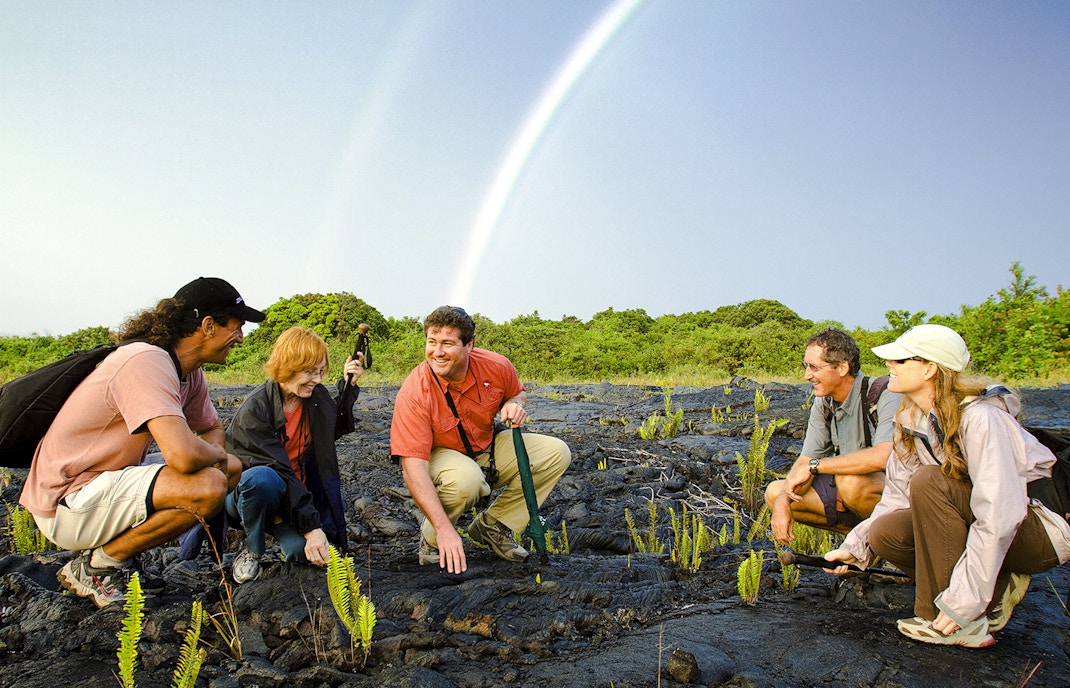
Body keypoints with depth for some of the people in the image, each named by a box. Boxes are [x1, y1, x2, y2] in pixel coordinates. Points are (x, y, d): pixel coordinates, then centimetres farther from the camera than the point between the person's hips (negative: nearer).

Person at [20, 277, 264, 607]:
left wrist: (214, 454, -5)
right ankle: (94, 567, -6)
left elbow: (212, 429, 19)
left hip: (108, 484, 10)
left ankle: (116, 550, 9)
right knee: (209, 486, -28)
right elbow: (184, 455, -36)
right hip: (66, 503, -10)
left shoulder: (190, 372, 4)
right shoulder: (147, 361, -25)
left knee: (232, 468, 8)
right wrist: (213, 455, -13)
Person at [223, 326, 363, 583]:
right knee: (263, 479, -40)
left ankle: (278, 525, 11)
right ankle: (252, 550, -11)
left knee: (308, 552, -25)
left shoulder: (316, 396, -3)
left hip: (296, 493, 4)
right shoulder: (254, 409, -22)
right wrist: (310, 527, -33)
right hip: (244, 492, -4)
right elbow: (278, 472, -28)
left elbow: (335, 430, 17)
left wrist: (348, 386, 3)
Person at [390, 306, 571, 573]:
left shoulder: (496, 366, -17)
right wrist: (444, 528, -40)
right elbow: (413, 468, -33)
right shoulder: (413, 394, -28)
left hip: (488, 451, 5)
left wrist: (515, 404, -18)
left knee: (556, 453, -8)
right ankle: (431, 537, -7)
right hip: (439, 456, -5)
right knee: (466, 479, -39)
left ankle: (492, 526, 1)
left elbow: (518, 392, 9)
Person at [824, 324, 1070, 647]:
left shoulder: (979, 418, -27)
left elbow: (999, 516, -31)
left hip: (1041, 530, -7)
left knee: (929, 482, -30)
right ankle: (998, 589, 2)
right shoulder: (911, 419, -3)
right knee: (885, 533, -15)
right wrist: (854, 546, -9)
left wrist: (963, 600, -31)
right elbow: (898, 496, 1)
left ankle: (962, 624, -20)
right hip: (977, 522, 7)